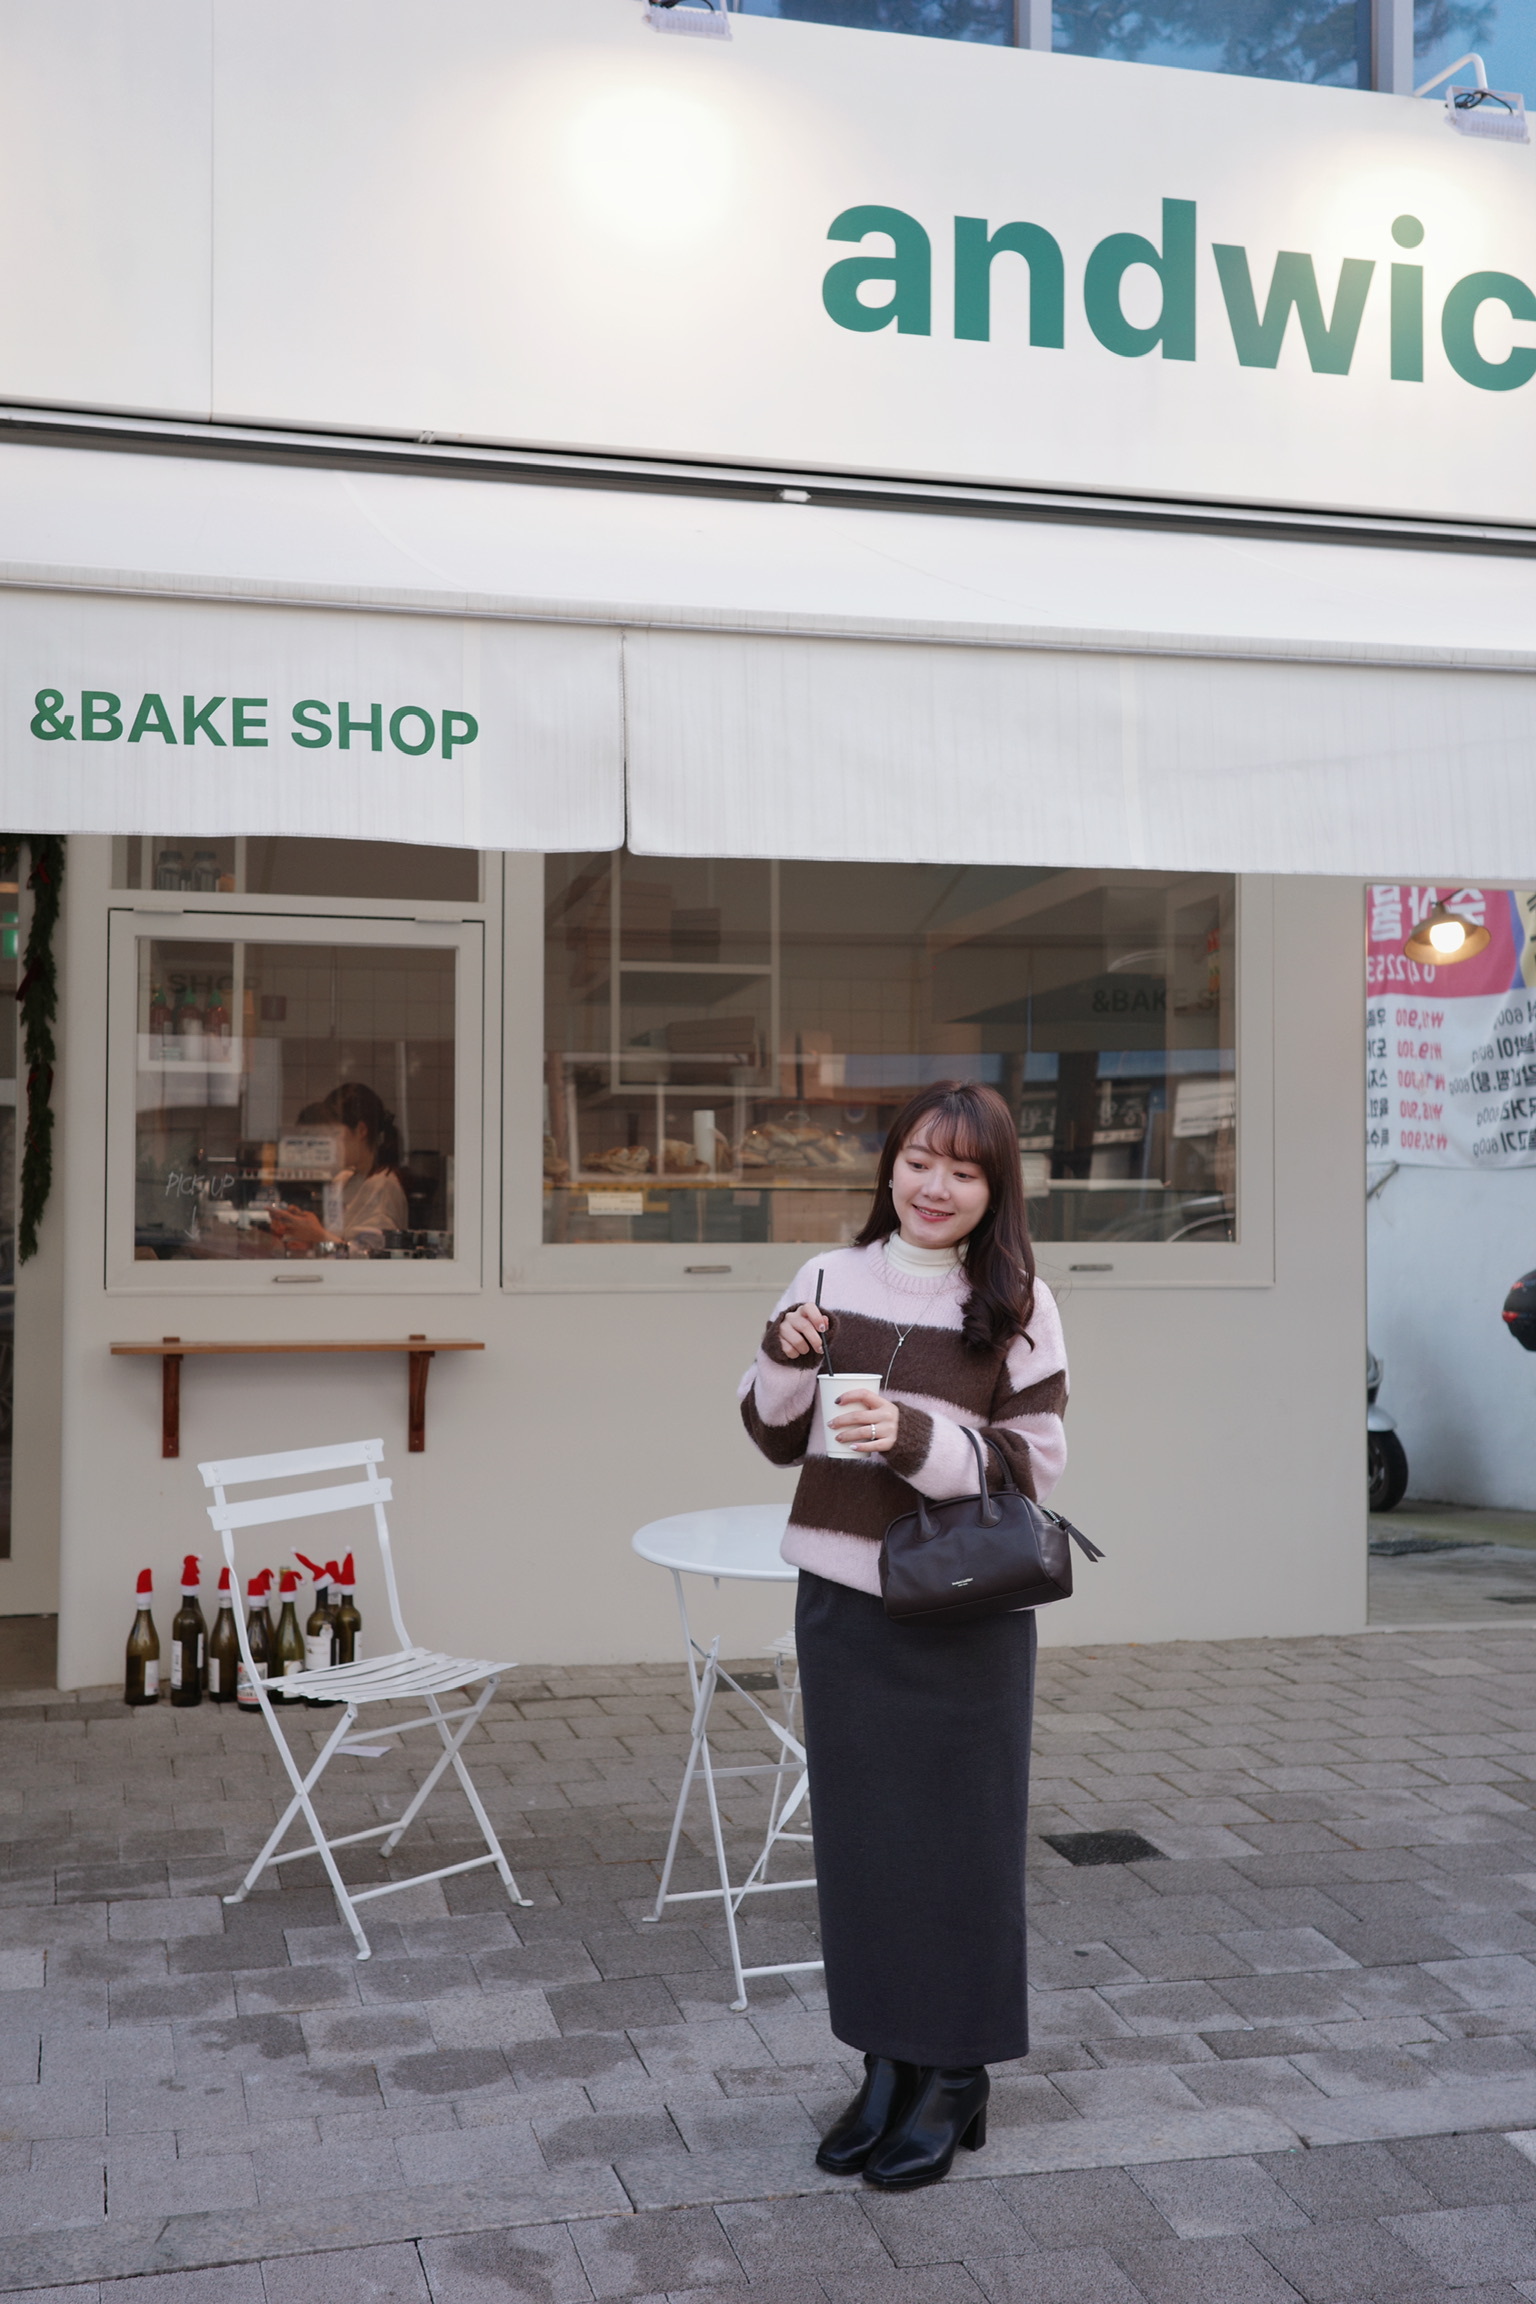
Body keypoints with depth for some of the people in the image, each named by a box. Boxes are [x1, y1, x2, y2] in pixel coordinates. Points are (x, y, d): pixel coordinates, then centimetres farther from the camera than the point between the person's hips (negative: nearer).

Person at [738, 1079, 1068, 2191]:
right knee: (860, 1833, 12)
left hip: (964, 1610, -3)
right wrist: (785, 1359, -11)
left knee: (958, 1837, 7)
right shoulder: (829, 1280, 2)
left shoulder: (1019, 1305, -5)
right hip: (844, 1597, 3)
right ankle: (887, 2066, 29)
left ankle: (952, 2080, 24)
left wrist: (916, 1439, -21)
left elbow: (1035, 1464, -8)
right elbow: (778, 1440, 8)